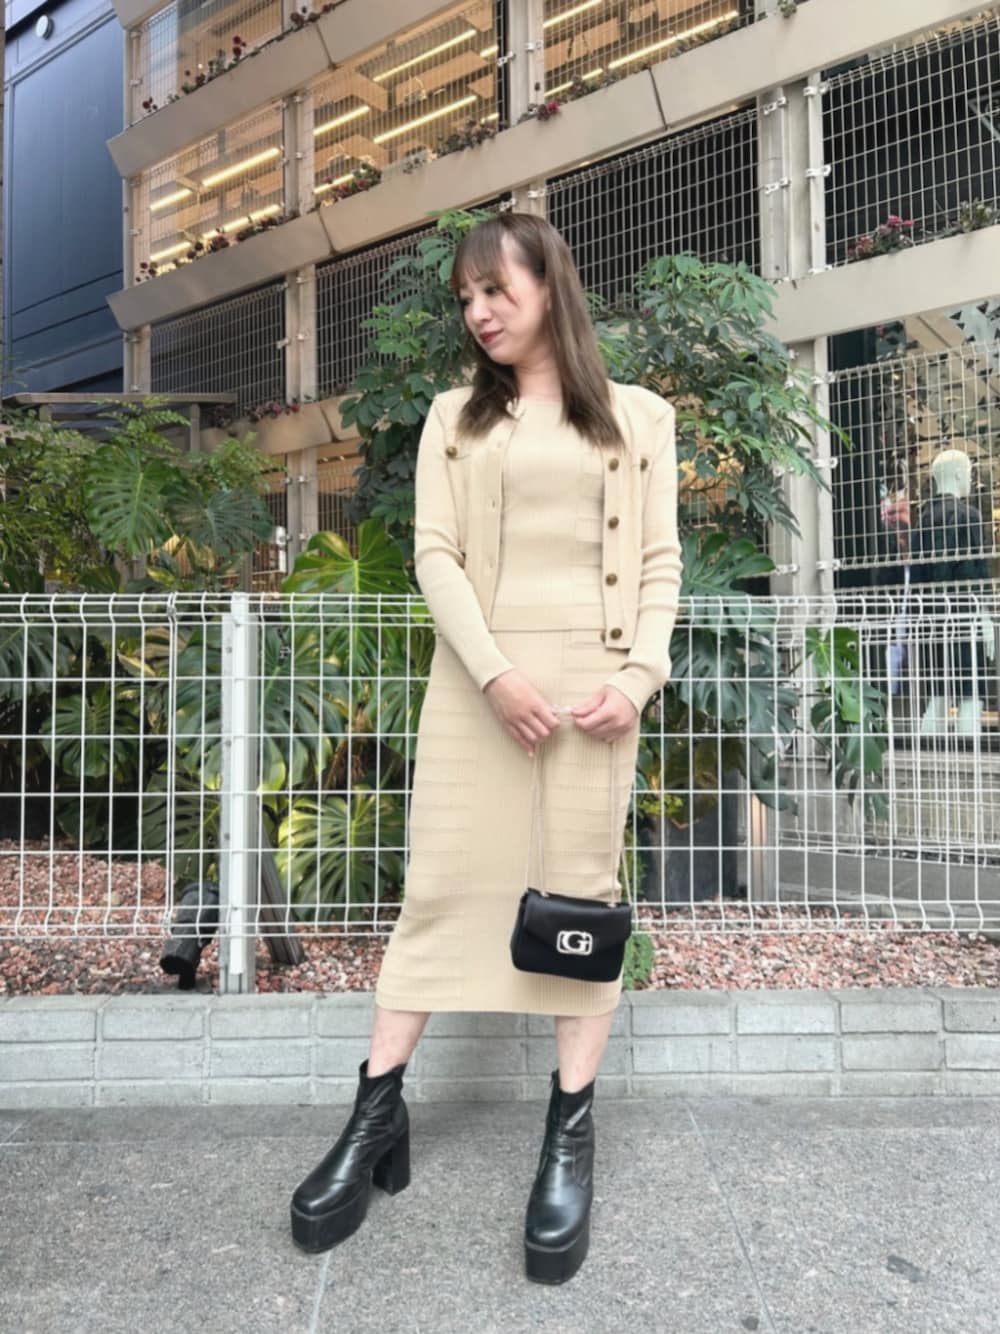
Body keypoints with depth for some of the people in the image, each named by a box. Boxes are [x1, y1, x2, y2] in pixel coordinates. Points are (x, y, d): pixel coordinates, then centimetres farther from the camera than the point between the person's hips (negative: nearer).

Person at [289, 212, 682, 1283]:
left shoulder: (639, 416, 11)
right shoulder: (454, 417, 12)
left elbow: (660, 562, 6)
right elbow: (433, 554, 1)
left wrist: (641, 673, -10)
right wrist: (495, 672, -13)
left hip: (594, 676, 0)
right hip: (478, 674, 1)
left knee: (581, 887, 2)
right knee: (442, 880, 1)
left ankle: (570, 1131, 13)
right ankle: (378, 1113, 13)